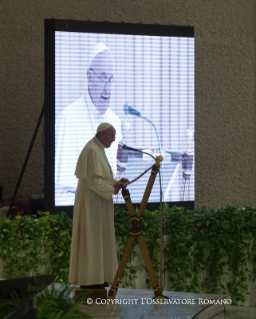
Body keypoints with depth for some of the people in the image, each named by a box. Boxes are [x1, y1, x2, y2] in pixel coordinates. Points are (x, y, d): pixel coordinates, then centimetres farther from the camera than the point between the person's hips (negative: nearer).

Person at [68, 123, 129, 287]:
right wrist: (112, 189, -13)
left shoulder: (99, 149, 14)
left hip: (98, 202, 10)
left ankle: (95, 279, 16)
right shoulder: (92, 151, -18)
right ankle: (88, 280, -2)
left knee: (99, 240, 11)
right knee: (91, 239, -6)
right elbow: (94, 181, -23)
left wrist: (116, 182, 4)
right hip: (91, 202, -10)